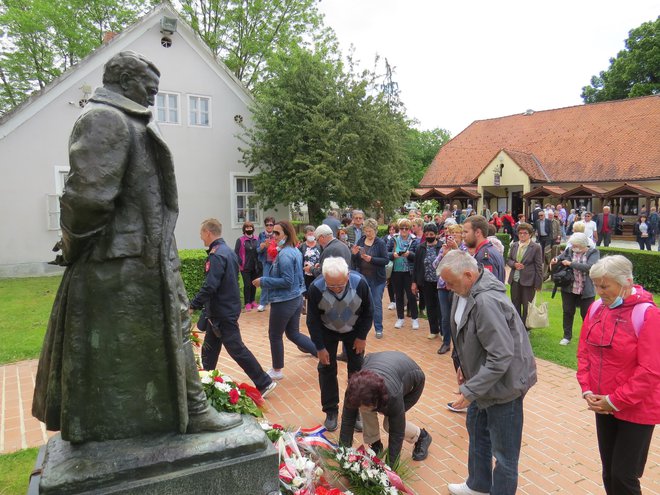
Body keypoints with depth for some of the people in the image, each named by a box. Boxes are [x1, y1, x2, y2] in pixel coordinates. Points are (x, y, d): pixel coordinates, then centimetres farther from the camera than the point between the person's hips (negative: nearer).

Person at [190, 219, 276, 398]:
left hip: (223, 313, -10)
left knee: (236, 349, -3)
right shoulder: (228, 251, 10)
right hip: (228, 308, 10)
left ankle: (264, 383, 3)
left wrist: (193, 306, -20)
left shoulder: (217, 256, -20)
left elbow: (209, 286, -28)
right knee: (209, 349, 19)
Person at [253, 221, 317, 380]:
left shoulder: (284, 254, -21)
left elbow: (287, 281, -24)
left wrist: (263, 281, -18)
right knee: (293, 334, 19)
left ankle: (277, 371, 24)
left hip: (284, 301, -9)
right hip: (296, 298, 9)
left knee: (275, 336, 9)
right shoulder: (295, 250, 9)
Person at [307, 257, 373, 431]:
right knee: (326, 369, 1)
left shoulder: (360, 283, -33)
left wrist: (362, 337, -9)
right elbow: (313, 320, -18)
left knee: (357, 370, 4)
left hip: (354, 330, 0)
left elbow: (368, 312, -14)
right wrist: (320, 347, -14)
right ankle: (331, 411, 18)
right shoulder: (315, 288, -34)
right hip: (327, 331, 0)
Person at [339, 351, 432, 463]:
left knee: (390, 424, -14)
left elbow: (397, 433, -30)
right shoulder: (354, 387, -34)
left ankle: (422, 436, 12)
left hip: (413, 378, -3)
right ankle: (375, 443, 2)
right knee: (366, 408, -21)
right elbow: (347, 420, -24)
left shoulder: (393, 396, -42)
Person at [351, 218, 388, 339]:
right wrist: (354, 254, -14)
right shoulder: (360, 241, 3)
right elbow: (355, 261, 8)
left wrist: (371, 259, -24)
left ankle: (378, 329, 16)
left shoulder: (380, 243, -8)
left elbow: (385, 260, -14)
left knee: (377, 304, 4)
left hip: (377, 279, -4)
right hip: (362, 277, 4)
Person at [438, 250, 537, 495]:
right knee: (476, 430, 26)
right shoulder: (467, 291, -3)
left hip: (503, 383, -10)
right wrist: (466, 366, 13)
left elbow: (500, 357, -32)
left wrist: (470, 390, -28)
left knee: (503, 451, 7)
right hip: (482, 377, 10)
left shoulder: (487, 302, -33)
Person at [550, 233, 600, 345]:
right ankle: (567, 336, 26)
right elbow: (560, 257, 15)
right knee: (568, 312, 12)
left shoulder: (593, 252, -8)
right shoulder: (569, 250, 1)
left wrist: (571, 263, -21)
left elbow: (589, 267, -23)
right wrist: (556, 260, -10)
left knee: (586, 314, 7)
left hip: (586, 290, -3)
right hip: (569, 289, 3)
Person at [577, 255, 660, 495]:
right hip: (603, 406, 5)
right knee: (609, 472, 15)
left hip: (636, 410, -5)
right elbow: (584, 352, 7)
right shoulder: (596, 308, 0)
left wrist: (615, 401, -15)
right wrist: (587, 390, -4)